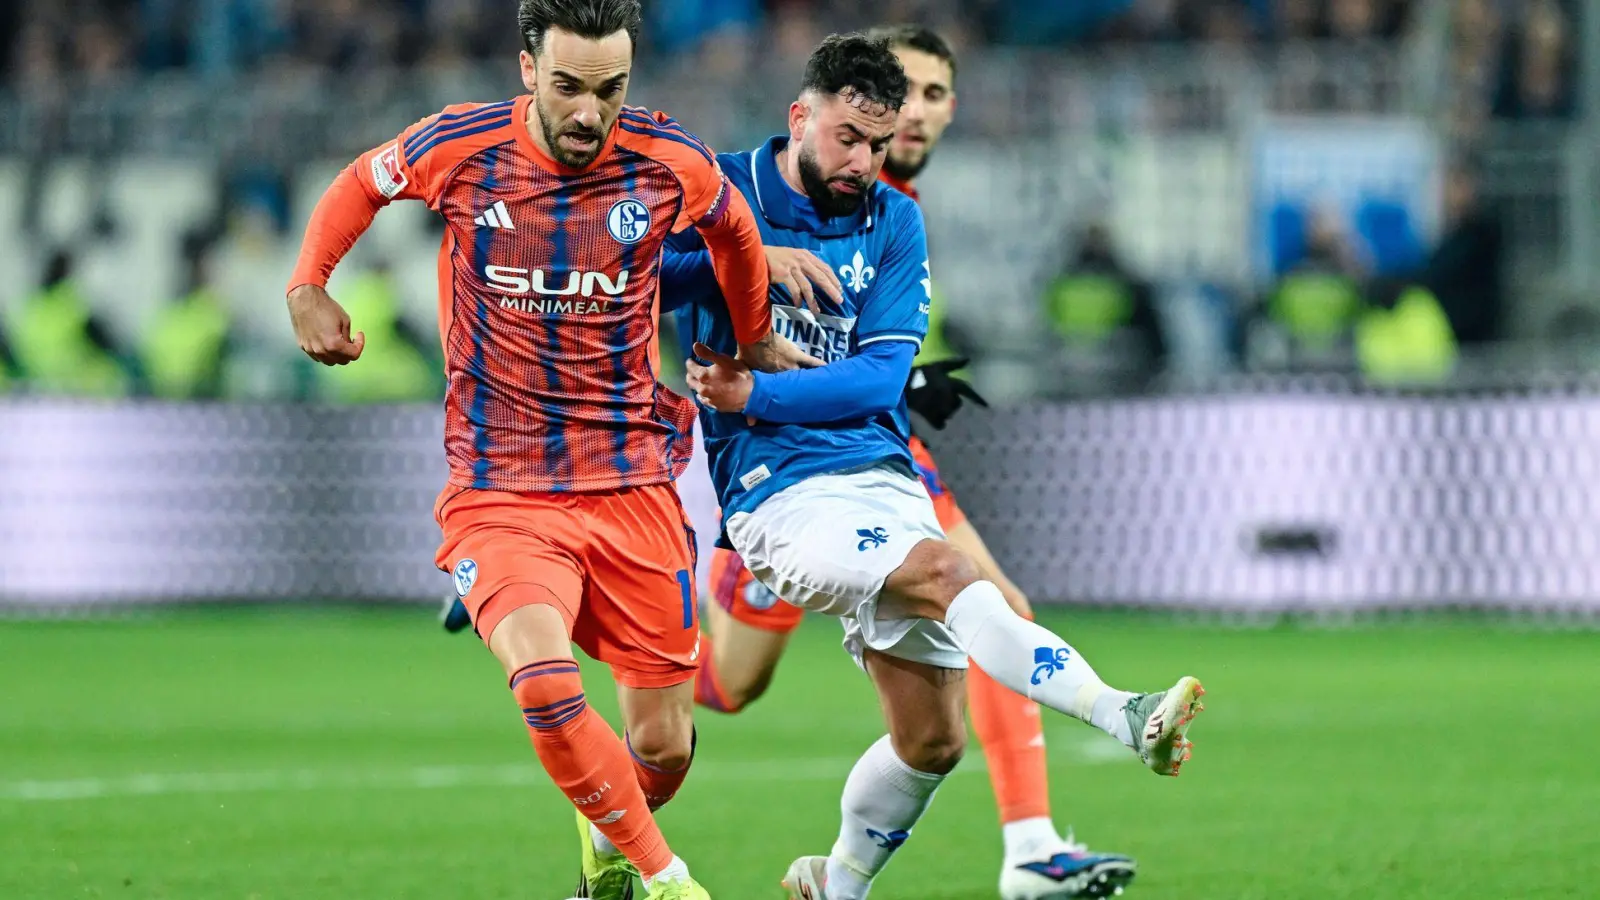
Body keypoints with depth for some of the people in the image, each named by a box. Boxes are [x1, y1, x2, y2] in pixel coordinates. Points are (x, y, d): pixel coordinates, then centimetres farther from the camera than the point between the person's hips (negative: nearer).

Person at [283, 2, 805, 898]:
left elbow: (733, 228, 18)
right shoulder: (457, 148, -8)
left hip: (632, 483, 2)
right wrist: (308, 288, 4)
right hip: (499, 489, -2)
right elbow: (361, 186, 15)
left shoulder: (671, 164, -6)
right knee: (546, 687, -28)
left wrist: (755, 339, 29)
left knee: (663, 750, 3)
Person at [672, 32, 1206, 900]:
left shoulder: (893, 222, 11)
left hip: (882, 478, 5)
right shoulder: (721, 194, 2)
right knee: (949, 574, -31)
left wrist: (756, 394, -12)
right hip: (779, 494, -5)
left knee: (932, 742, 4)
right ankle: (1127, 719, -48)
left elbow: (882, 373, 1)